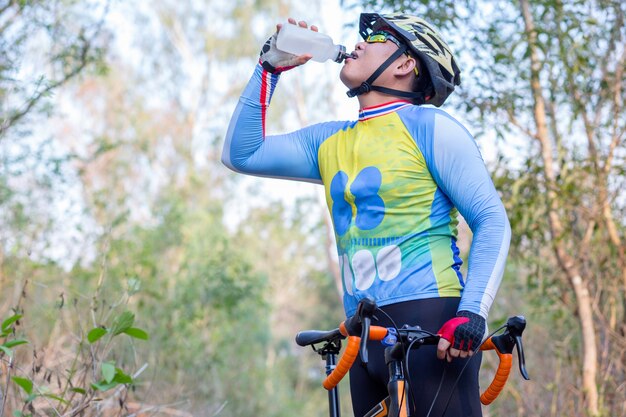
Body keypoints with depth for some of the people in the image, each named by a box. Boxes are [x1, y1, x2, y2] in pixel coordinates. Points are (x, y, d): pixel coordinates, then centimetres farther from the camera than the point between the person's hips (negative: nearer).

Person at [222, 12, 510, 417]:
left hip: (433, 325, -6)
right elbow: (241, 153, 18)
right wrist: (270, 68, 13)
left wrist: (473, 312, -19)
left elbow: (493, 220, -6)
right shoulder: (330, 142, 19)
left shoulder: (429, 126, -1)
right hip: (366, 334, 7)